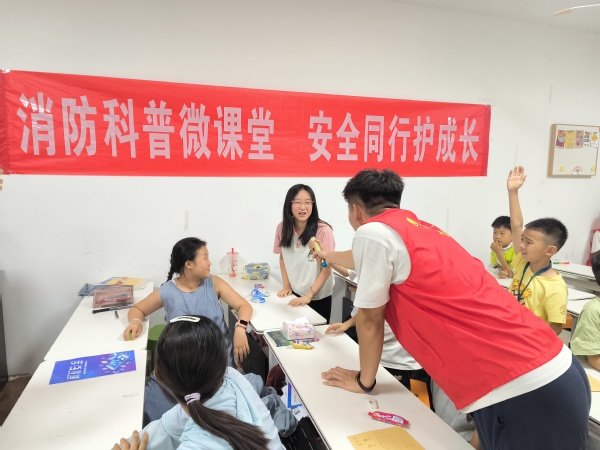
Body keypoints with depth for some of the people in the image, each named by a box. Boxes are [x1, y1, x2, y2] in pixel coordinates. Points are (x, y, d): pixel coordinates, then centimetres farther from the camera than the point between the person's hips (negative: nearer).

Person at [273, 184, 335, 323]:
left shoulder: (323, 230, -19)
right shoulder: (282, 228, -7)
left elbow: (326, 269, -14)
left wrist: (309, 295, -17)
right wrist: (286, 286, 0)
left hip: (318, 297, -3)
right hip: (294, 294, 3)